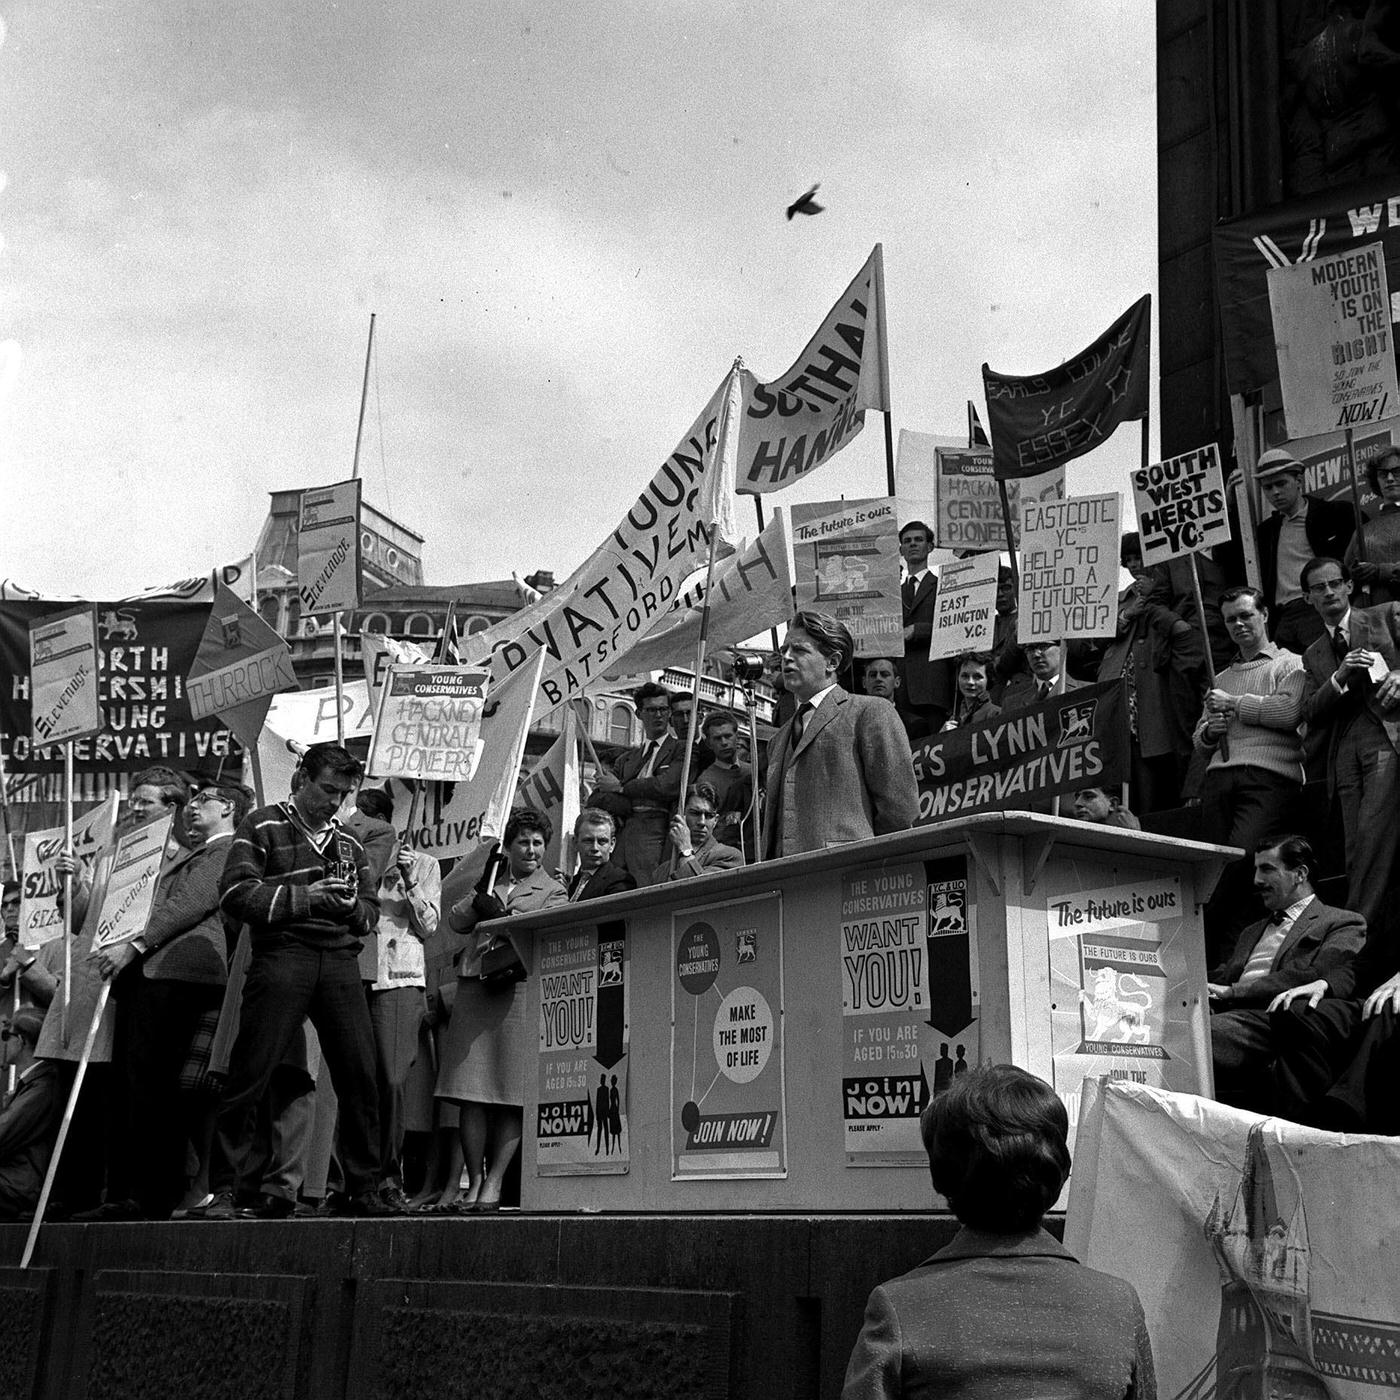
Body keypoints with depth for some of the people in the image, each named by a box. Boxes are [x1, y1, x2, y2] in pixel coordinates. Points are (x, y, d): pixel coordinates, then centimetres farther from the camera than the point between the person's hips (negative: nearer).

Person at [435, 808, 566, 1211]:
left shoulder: (554, 892, 14)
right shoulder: (490, 885, 24)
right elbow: (455, 922, 13)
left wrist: (500, 914, -8)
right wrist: (478, 899, -3)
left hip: (521, 990, -3)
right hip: (475, 989, 3)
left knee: (511, 1098, -6)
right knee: (471, 1094, -2)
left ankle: (494, 1184, -2)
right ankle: (473, 1181, 4)